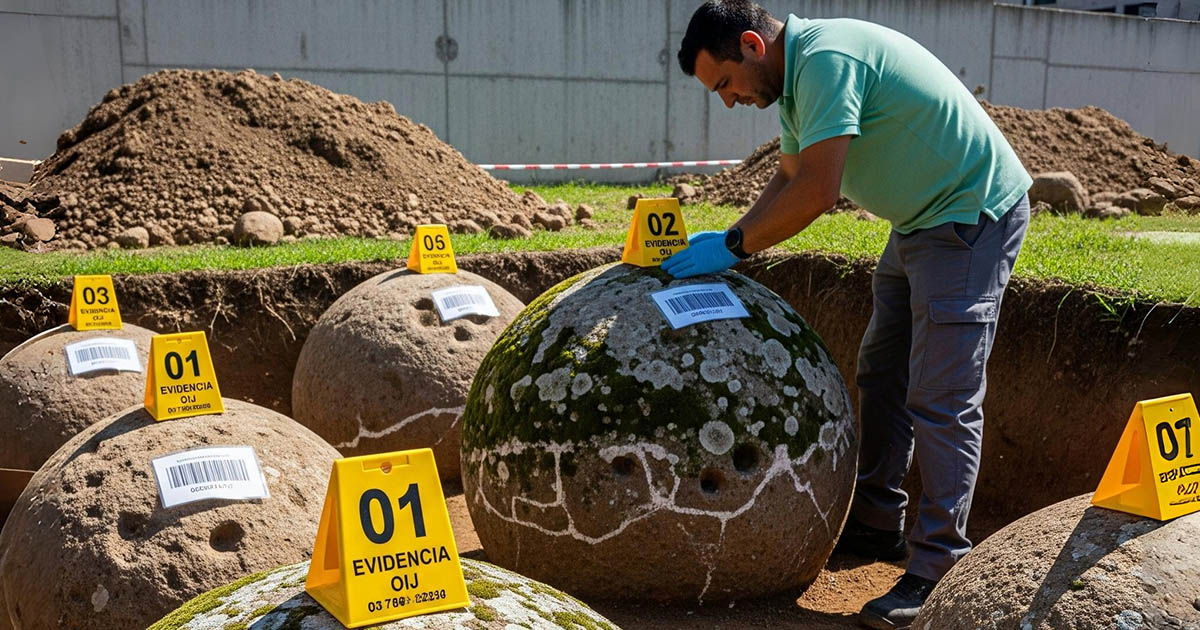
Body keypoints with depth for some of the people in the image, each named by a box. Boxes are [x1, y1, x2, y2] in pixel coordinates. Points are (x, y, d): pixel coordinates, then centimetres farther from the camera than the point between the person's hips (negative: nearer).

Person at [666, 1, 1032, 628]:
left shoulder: (827, 59, -25)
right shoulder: (796, 77, 7)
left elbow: (817, 191, -29)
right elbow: (789, 179, 15)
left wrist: (733, 246, -19)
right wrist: (726, 240, 5)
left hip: (972, 215, -11)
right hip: (921, 219, 11)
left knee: (941, 400, -11)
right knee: (880, 376, 15)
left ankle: (937, 570, -6)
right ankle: (876, 523, 26)